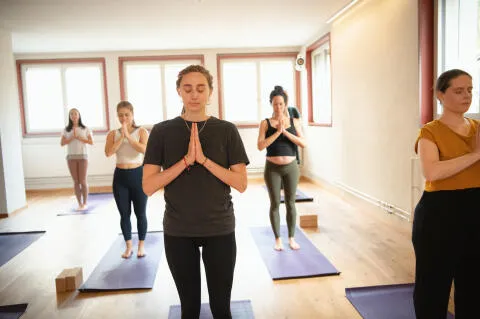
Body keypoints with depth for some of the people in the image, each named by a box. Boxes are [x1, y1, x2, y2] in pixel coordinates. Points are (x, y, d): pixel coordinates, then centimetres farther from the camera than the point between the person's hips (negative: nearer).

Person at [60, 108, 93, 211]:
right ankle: (80, 204, 9)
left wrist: (79, 137, -12)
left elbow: (91, 142, -4)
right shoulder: (66, 129, 7)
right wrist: (72, 137, -13)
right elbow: (62, 143, 0)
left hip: (82, 156, -2)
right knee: (76, 182, 4)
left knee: (83, 181, -2)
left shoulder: (85, 128, 3)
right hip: (71, 157, 2)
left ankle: (85, 203, 7)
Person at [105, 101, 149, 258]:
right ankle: (128, 246, 24)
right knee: (124, 214, 9)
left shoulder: (141, 131, -2)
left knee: (140, 213, 7)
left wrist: (128, 136, -22)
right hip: (120, 176, 2)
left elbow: (144, 149, -21)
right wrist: (121, 136, -17)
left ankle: (141, 245, 23)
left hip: (138, 175, -2)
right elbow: (108, 153, -14)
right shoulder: (113, 134, 3)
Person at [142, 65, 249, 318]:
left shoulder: (226, 130, -2)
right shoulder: (162, 131, -2)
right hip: (177, 232, 1)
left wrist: (203, 159, -18)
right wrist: (186, 160, -18)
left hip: (220, 230, 0)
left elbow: (241, 184, -8)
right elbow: (148, 186, -8)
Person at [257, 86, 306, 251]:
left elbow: (303, 143, -7)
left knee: (290, 203, 8)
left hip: (291, 167, 1)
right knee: (275, 204, 6)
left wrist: (285, 131, -16)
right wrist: (277, 132, -18)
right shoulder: (266, 123, -1)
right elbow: (260, 146, -12)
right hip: (272, 168, -1)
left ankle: (291, 238, 22)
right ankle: (278, 239, 20)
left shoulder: (294, 122, 3)